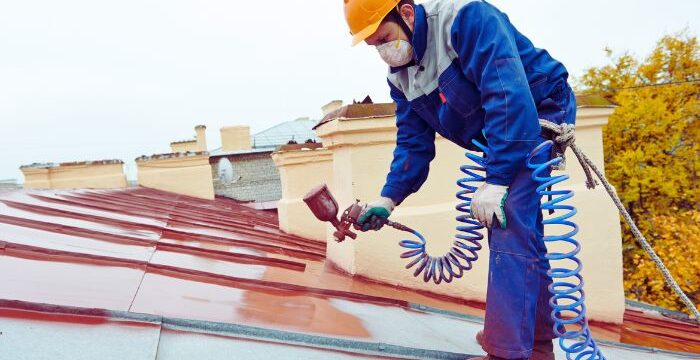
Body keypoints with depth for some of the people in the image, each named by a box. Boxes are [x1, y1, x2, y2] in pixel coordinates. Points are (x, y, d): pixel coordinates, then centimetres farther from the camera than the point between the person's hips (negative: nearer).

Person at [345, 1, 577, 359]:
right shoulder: (400, 77, 2)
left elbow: (507, 93, -33)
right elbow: (413, 143, 4)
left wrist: (496, 181, -34)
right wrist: (388, 198, -8)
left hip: (539, 113, -8)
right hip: (494, 139, 9)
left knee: (510, 225, -21)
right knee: (512, 228, 11)